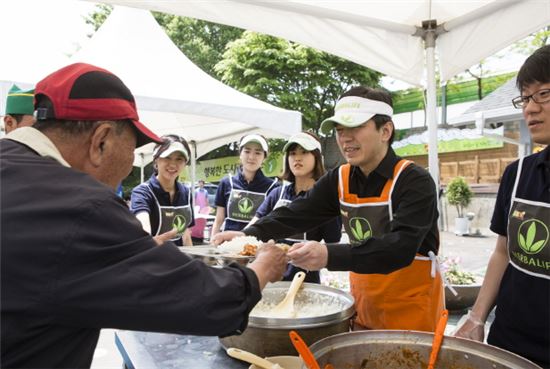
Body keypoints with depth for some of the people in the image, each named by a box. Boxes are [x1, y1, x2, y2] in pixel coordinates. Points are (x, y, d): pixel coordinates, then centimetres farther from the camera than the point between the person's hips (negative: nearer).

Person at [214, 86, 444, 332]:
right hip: (363, 303, 5)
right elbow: (297, 214, -5)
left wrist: (330, 256, -44)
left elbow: (401, 247, -32)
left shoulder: (415, 182, -20)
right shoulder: (339, 180, -2)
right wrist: (248, 235, -22)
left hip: (411, 309, -5)